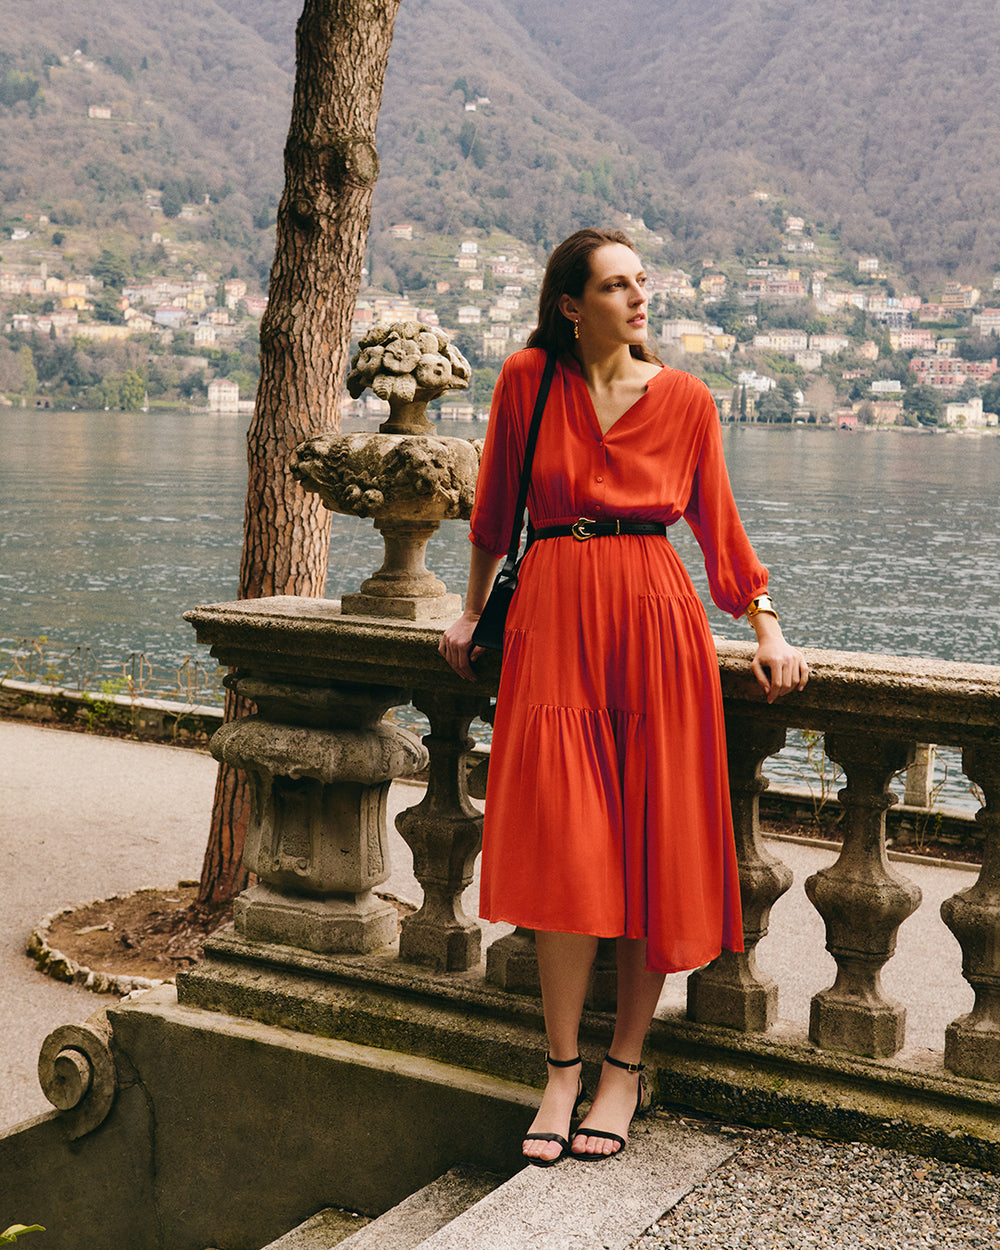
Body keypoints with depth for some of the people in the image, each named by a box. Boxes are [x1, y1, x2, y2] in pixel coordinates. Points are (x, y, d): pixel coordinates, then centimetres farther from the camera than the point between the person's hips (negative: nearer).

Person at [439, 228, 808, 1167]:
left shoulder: (686, 400, 4)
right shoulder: (527, 380, 3)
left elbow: (717, 521, 11)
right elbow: (495, 505, 13)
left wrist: (765, 626, 4)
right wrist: (473, 612, 18)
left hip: (655, 622, 1)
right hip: (552, 620, 0)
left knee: (650, 847, 1)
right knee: (564, 850, -5)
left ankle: (625, 1068, 14)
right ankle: (562, 1071, 8)